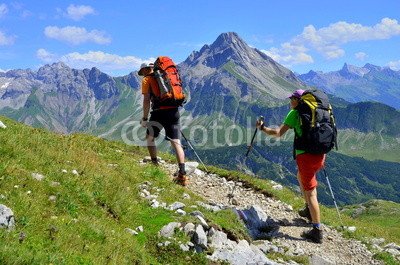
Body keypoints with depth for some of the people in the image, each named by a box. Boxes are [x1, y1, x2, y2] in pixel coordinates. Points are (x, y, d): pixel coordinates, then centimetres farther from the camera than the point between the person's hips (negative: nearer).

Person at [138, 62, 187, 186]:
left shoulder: (147, 80, 5)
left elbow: (146, 100, -4)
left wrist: (145, 118, 1)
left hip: (160, 112, -5)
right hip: (174, 111, 5)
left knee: (150, 138, 18)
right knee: (176, 142, 1)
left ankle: (155, 165, 16)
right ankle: (182, 174, -7)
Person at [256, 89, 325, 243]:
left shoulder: (294, 113, -4)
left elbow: (278, 133, -10)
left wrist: (262, 128, 3)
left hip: (306, 155, -7)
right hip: (320, 154, 7)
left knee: (310, 192, -1)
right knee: (301, 176, 32)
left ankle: (317, 231, 2)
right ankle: (309, 211, 38)